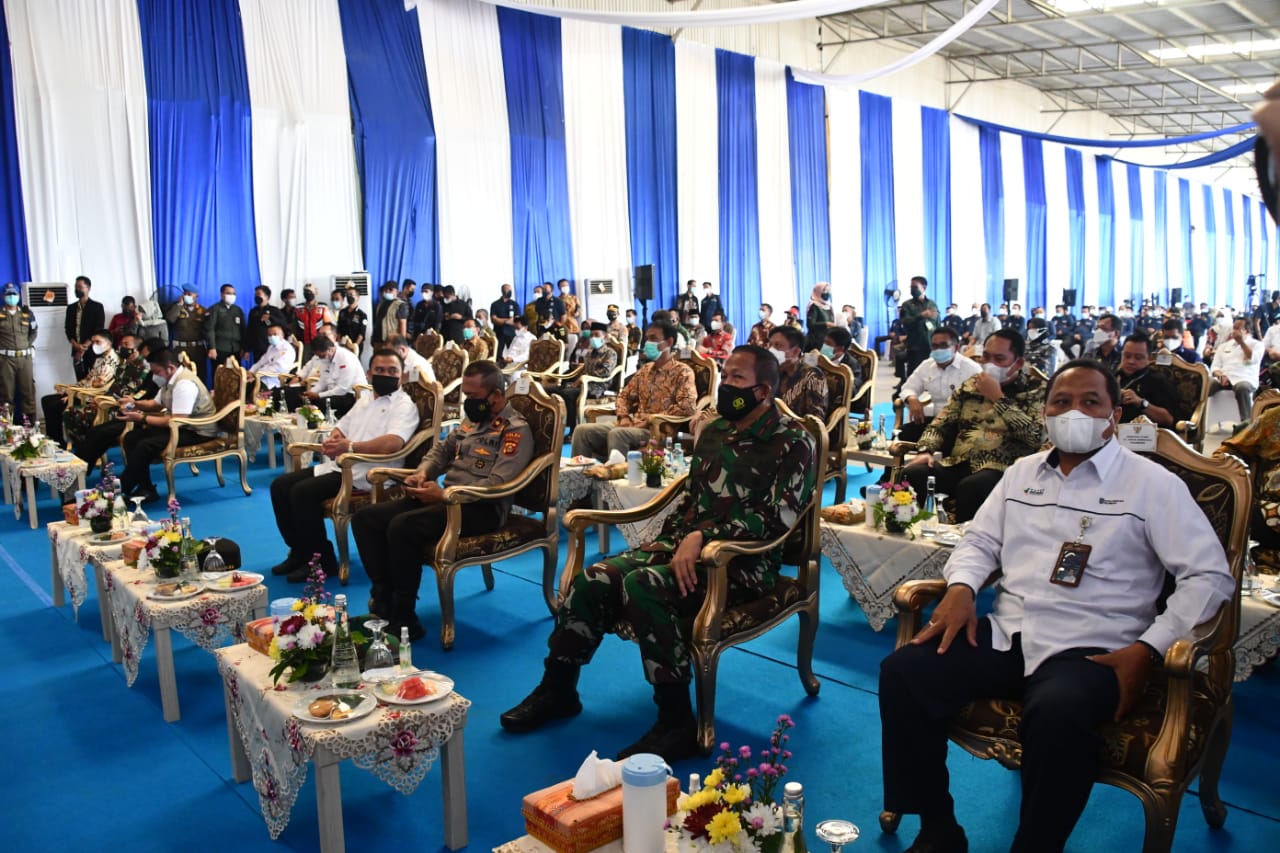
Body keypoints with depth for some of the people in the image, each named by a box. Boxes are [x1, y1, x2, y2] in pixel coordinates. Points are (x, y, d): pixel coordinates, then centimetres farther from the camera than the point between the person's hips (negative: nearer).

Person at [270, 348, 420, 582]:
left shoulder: (404, 405, -6)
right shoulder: (364, 400, 22)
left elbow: (394, 442, -23)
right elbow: (341, 428, 25)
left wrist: (350, 446, -29)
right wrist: (333, 440, 0)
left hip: (366, 473, -9)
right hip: (339, 466, 9)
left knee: (303, 492, -23)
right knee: (280, 485, 2)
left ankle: (321, 560, -10)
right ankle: (299, 551, 11)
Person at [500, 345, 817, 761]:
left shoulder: (792, 442, -8)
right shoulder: (714, 431, 13)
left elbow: (778, 517, -18)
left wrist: (703, 536, -25)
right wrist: (664, 541, 6)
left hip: (744, 561, -7)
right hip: (685, 544, 7)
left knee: (642, 585, -32)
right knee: (593, 580, -12)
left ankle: (677, 723, -22)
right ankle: (557, 688, 8)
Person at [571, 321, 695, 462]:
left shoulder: (682, 372, -3)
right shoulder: (645, 369, 19)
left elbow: (686, 407, -17)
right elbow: (624, 395, 24)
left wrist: (651, 420, -16)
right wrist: (624, 417, 2)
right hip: (634, 425, 7)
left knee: (617, 434, -36)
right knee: (582, 430, -9)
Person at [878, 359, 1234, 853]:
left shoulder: (1152, 484, 1)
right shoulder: (1022, 472, 16)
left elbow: (1211, 576, -3)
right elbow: (981, 540, 20)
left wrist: (1148, 649, -14)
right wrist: (961, 587, -3)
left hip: (1091, 650, -4)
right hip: (1005, 635, 5)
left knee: (1056, 715, -38)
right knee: (904, 672, -18)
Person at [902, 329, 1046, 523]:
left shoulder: (1036, 390, 5)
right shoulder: (970, 385, 19)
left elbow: (1036, 437, -11)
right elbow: (941, 423, 17)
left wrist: (998, 398, -9)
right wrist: (925, 450, -4)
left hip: (1001, 469, -4)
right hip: (957, 464, 4)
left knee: (971, 487, -37)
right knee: (911, 474, -25)